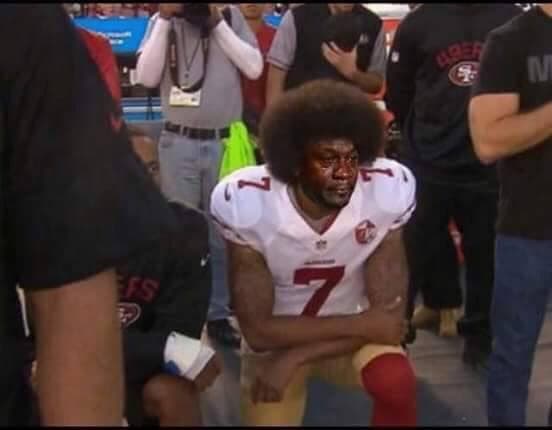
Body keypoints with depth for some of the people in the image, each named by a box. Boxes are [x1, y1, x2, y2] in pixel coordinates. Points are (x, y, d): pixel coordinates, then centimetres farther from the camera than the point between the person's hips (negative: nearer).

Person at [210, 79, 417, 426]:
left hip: (353, 330, 0)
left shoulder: (388, 191, -24)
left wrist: (295, 358, -24)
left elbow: (389, 314, -19)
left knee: (398, 385, -28)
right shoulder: (246, 201, -27)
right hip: (275, 337, 1)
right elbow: (258, 330, -21)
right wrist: (363, 325, -25)